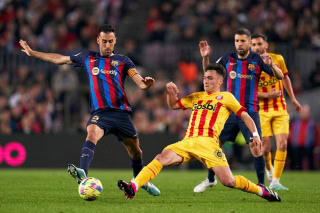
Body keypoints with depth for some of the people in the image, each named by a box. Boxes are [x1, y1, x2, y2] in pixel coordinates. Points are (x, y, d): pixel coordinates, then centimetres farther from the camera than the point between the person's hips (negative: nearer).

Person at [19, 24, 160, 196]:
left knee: (135, 151, 7)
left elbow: (138, 80, -6)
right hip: (99, 112, 0)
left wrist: (145, 84, -31)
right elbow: (59, 59, 22)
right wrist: (32, 52, 25)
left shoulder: (122, 61, 8)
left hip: (121, 112, 0)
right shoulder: (88, 58, 14)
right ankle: (82, 174, -52)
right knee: (92, 134, -32)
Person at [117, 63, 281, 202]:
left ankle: (261, 190, 9)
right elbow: (173, 105, 33)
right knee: (162, 157, -24)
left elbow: (245, 116, 11)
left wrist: (255, 135, -3)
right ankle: (133, 187, -35)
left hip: (208, 142, -4)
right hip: (187, 142, 4)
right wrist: (170, 92, 12)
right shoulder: (196, 97, 28)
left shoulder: (226, 97, 14)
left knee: (228, 181, -15)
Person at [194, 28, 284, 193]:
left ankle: (261, 184, 1)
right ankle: (210, 179, 21)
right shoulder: (228, 59, 4)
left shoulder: (257, 60, -4)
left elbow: (280, 76, -6)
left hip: (250, 111, -3)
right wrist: (205, 57, -2)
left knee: (255, 147, -11)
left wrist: (271, 65, -26)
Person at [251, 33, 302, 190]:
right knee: (265, 148, -4)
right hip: (261, 110, -2)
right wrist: (266, 95, -19)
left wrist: (293, 99, 22)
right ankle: (269, 169, 29)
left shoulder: (278, 59, 1)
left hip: (280, 108, 2)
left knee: (282, 144, -11)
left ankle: (275, 181, -5)